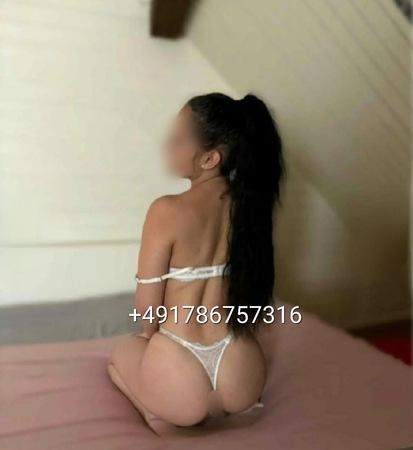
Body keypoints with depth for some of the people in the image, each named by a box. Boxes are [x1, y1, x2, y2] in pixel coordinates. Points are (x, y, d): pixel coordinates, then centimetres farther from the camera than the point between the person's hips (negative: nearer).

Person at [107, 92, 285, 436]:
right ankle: (225, 407, 16)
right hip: (243, 379, 5)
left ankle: (164, 416, 7)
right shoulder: (251, 202, -3)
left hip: (181, 377, -4)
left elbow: (147, 308, -9)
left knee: (123, 351, 31)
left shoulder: (167, 211, -19)